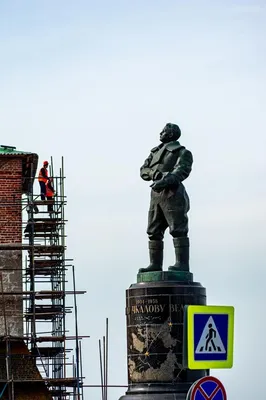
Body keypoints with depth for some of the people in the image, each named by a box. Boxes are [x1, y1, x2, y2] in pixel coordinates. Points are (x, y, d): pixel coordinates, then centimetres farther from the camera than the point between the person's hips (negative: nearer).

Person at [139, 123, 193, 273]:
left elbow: (182, 171, -18)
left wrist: (165, 181, -33)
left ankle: (182, 264, -15)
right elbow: (144, 170, 11)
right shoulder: (156, 152, 21)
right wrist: (155, 173, -12)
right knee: (154, 232, 5)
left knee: (178, 230, -11)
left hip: (172, 194, -8)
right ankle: (155, 265, 8)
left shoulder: (182, 152, 0)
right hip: (156, 196, 8)